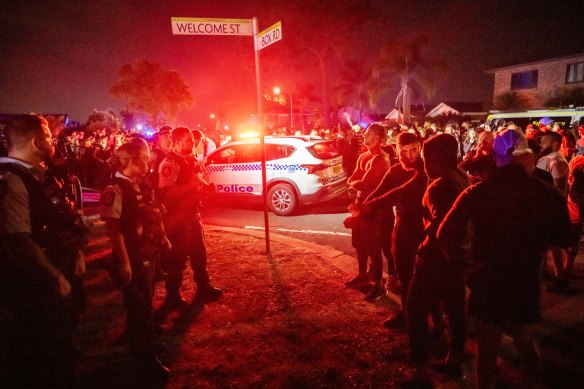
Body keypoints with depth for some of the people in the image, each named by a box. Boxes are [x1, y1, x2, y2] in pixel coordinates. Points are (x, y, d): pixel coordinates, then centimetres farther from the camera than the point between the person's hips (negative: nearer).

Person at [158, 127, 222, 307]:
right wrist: (190, 185, -29)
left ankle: (204, 288, 33)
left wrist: (206, 187, 4)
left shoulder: (190, 160, 11)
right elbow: (166, 192, -28)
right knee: (177, 257, 2)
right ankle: (172, 296, 19)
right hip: (177, 217, -9)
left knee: (199, 253, 18)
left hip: (192, 214, 9)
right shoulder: (170, 163, -17)